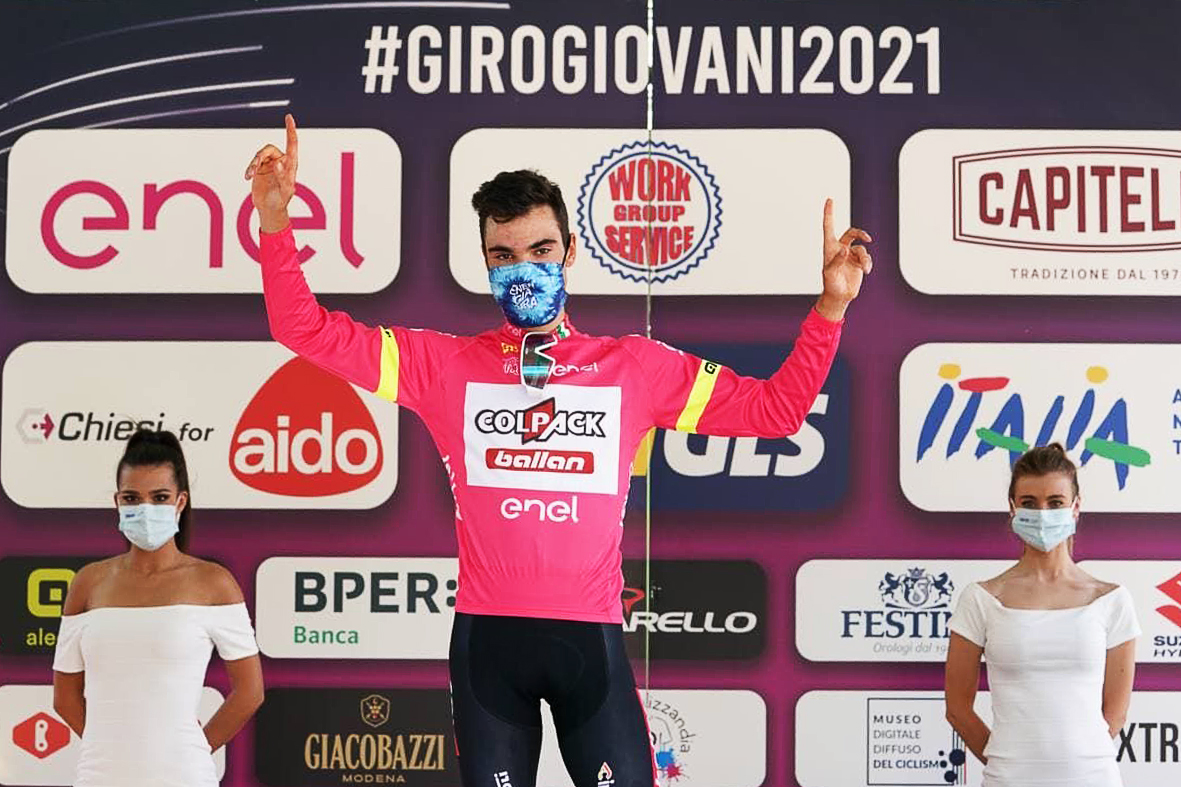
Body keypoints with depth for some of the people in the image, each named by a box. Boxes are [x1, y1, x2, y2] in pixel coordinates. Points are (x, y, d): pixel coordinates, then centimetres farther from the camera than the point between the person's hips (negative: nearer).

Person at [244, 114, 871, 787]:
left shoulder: (635, 368, 7)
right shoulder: (443, 366, 5)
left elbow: (775, 408, 9)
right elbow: (306, 330, 3)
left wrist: (830, 309, -3)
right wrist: (276, 220, -10)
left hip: (590, 635, 0)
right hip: (486, 634, 0)